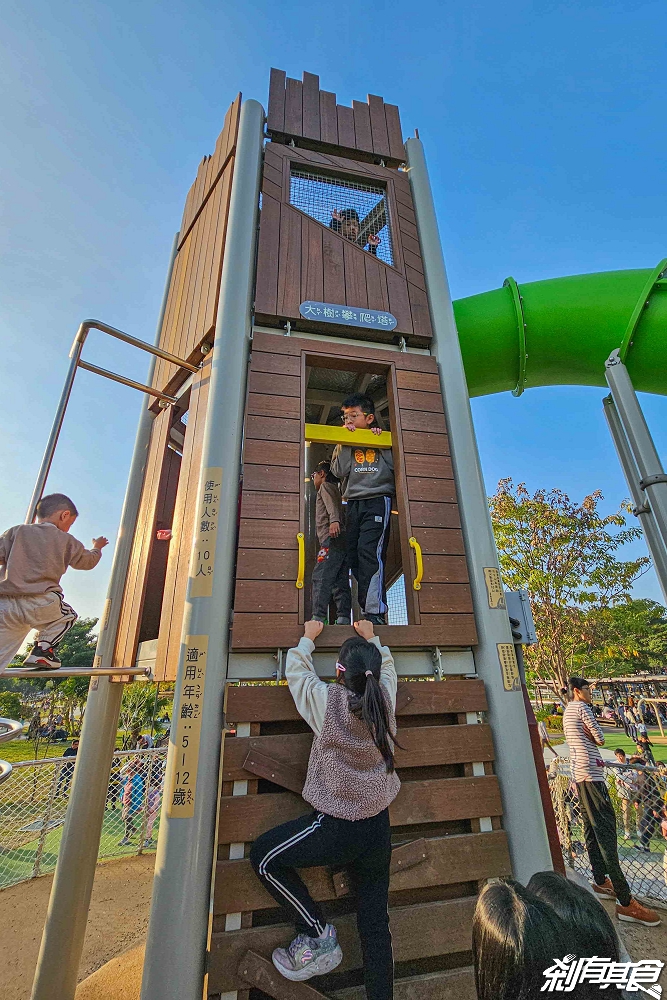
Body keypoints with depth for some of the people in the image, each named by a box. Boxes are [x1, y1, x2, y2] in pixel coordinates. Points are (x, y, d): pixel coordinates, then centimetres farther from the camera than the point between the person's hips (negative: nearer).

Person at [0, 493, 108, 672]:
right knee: (67, 615, 26)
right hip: (40, 603, -3)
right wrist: (97, 548, 42)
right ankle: (42, 650, 10)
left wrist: (14, 558, 24)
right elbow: (88, 561, 21)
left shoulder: (16, 532, 11)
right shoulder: (66, 541, 7)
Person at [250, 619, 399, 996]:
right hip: (379, 827, 6)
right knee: (376, 923, 17)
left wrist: (309, 637, 17)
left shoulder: (327, 700, -18)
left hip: (336, 827, -5)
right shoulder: (385, 698, -7)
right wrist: (371, 639, 29)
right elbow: (387, 667, 17)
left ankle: (318, 935, 14)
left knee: (263, 856, 13)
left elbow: (297, 672, 2)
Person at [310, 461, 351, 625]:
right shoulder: (335, 488, 36)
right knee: (340, 582, 1)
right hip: (342, 539, 9)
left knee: (320, 577, -18)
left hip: (333, 538, -9)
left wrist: (334, 520, -31)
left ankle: (319, 617, -26)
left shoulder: (326, 486, 9)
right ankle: (344, 619, -4)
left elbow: (332, 504, -12)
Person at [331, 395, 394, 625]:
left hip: (378, 501, -4)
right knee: (354, 557, -2)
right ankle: (368, 609, 6)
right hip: (353, 504, 4)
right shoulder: (344, 443, 17)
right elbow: (339, 472, 0)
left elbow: (396, 465, -2)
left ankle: (375, 613, -20)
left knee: (369, 552, -20)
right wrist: (346, 442, -3)